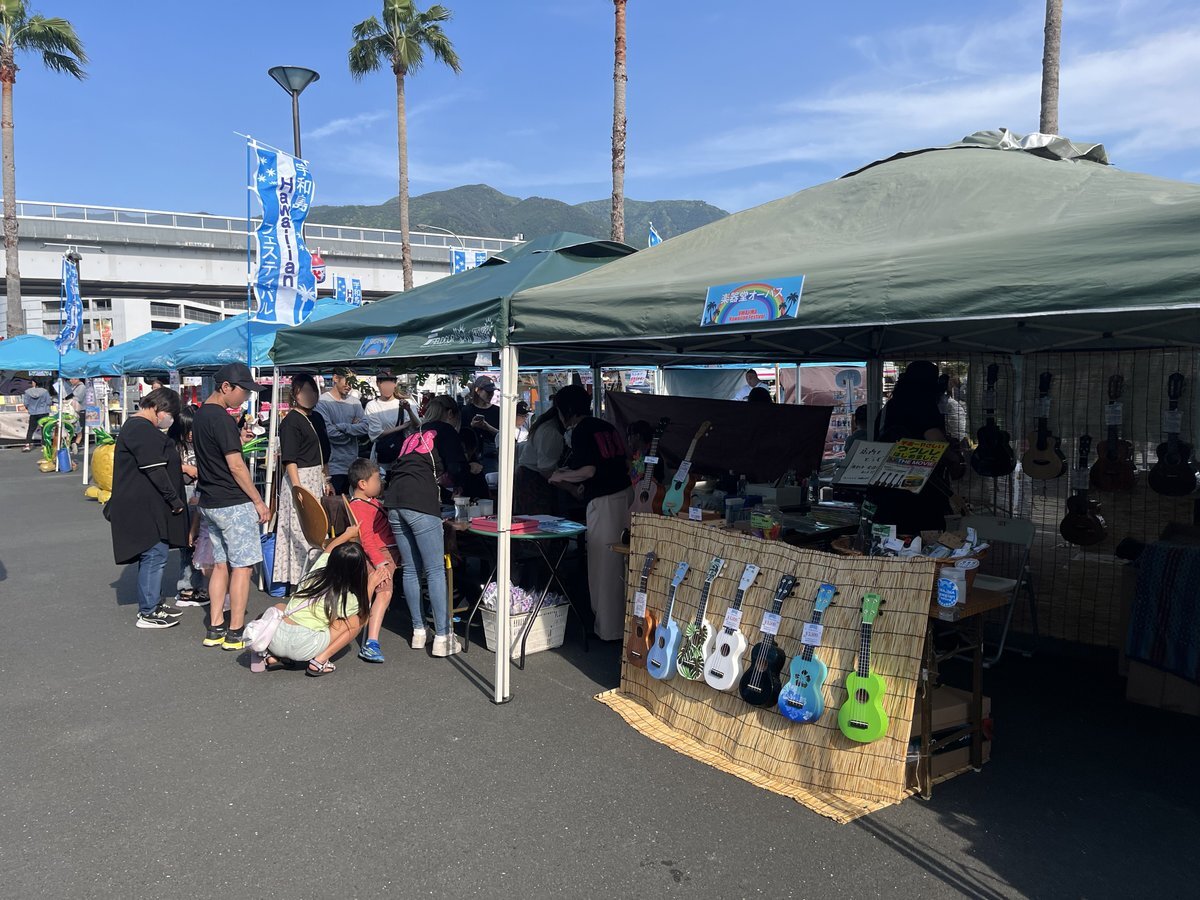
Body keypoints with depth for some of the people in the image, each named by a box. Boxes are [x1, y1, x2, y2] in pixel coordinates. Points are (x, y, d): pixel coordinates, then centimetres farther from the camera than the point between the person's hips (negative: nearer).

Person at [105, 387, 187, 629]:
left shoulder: (138, 427, 18)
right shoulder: (142, 430, -17)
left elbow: (162, 463, 24)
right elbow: (156, 471, -20)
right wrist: (175, 500, -15)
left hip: (148, 507, 11)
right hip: (143, 508, -11)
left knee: (156, 554, 16)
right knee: (154, 555, -6)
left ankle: (154, 603, 26)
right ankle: (147, 613, 2)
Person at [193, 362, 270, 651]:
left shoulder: (200, 414, 12)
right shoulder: (222, 419, -17)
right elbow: (236, 466, -18)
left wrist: (237, 440, 11)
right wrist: (259, 502, -13)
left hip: (209, 503, 9)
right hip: (233, 505, -9)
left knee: (220, 564, 14)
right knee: (242, 567, -2)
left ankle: (215, 629, 19)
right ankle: (235, 633, 3)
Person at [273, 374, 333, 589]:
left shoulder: (317, 418, 14)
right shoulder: (290, 421, -10)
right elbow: (289, 460, -15)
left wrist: (326, 480, 18)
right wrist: (299, 489, -21)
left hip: (317, 479, 8)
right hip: (299, 478, -8)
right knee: (302, 531, -6)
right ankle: (299, 578, 3)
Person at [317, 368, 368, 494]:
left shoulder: (355, 402, 10)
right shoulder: (323, 402, -7)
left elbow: (364, 427, -1)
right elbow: (329, 432, -17)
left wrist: (343, 427, -14)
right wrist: (352, 429, -3)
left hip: (353, 464, 5)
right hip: (333, 466, -5)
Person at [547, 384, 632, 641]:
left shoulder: (581, 431, -8)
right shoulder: (606, 427, 15)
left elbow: (588, 470, -18)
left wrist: (561, 476, 0)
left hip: (604, 502, -8)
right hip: (624, 493, 9)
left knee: (604, 565, 1)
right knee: (620, 563, 17)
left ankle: (609, 628, 9)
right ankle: (622, 619, 28)